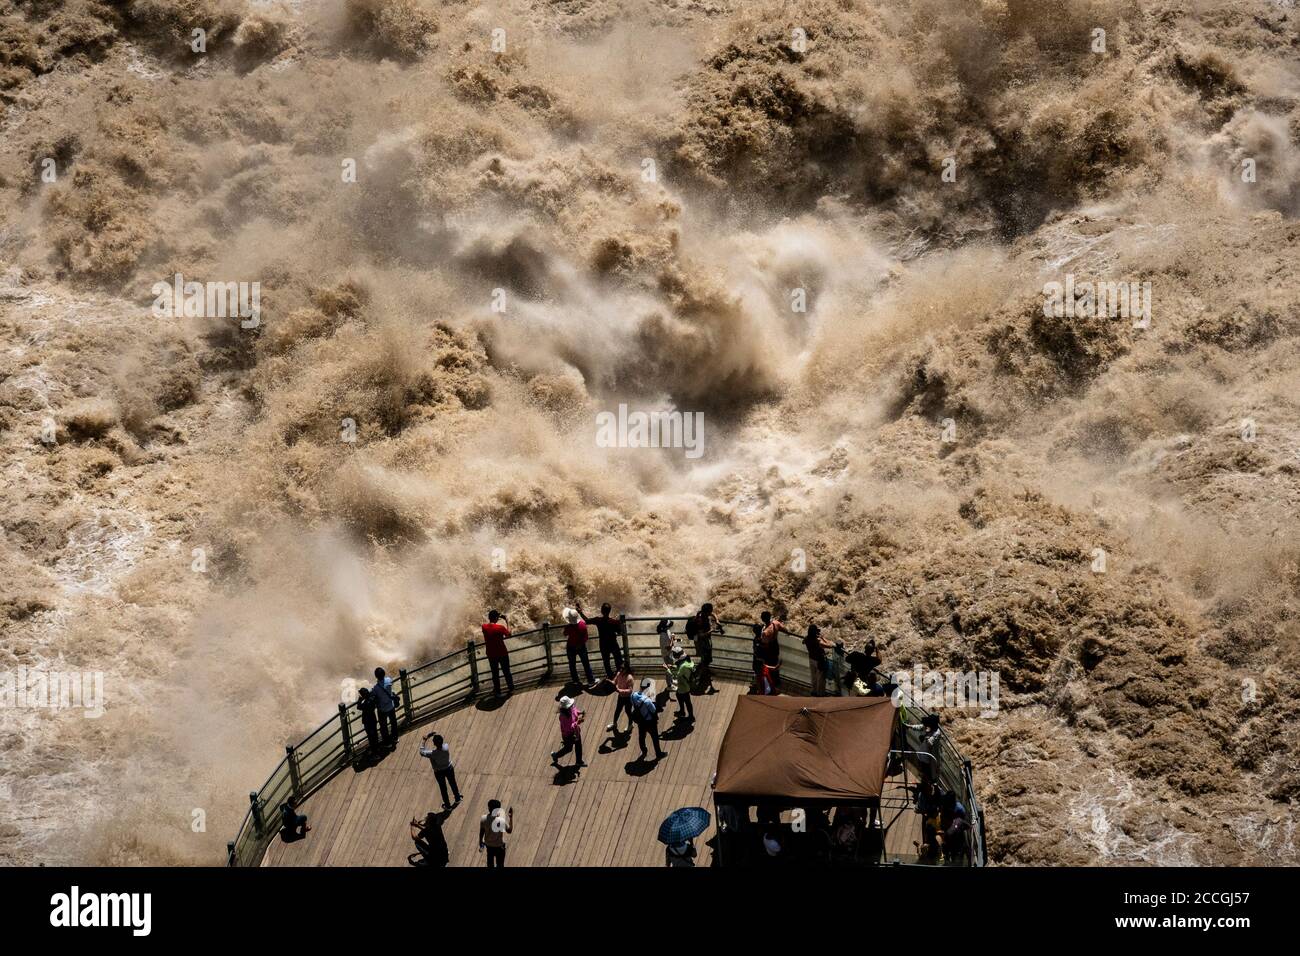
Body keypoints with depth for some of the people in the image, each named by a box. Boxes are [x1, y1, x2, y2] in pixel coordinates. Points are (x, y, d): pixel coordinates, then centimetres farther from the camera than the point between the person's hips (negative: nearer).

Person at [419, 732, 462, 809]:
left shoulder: (432, 753, -37)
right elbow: (441, 743, -6)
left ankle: (448, 806, 40)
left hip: (439, 772, -3)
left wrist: (424, 740, -18)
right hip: (449, 769, 3)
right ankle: (457, 799, 53)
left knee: (443, 788, 21)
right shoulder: (446, 747, -30)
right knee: (453, 783, 28)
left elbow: (422, 752, -21)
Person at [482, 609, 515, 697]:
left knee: (495, 673, 15)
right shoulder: (500, 627, -21)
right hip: (502, 653, -3)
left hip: (491, 655, 3)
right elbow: (509, 634, -5)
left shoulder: (484, 627, -10)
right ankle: (511, 688, 28)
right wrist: (507, 622, -1)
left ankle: (497, 691, 21)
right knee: (506, 671, 16)